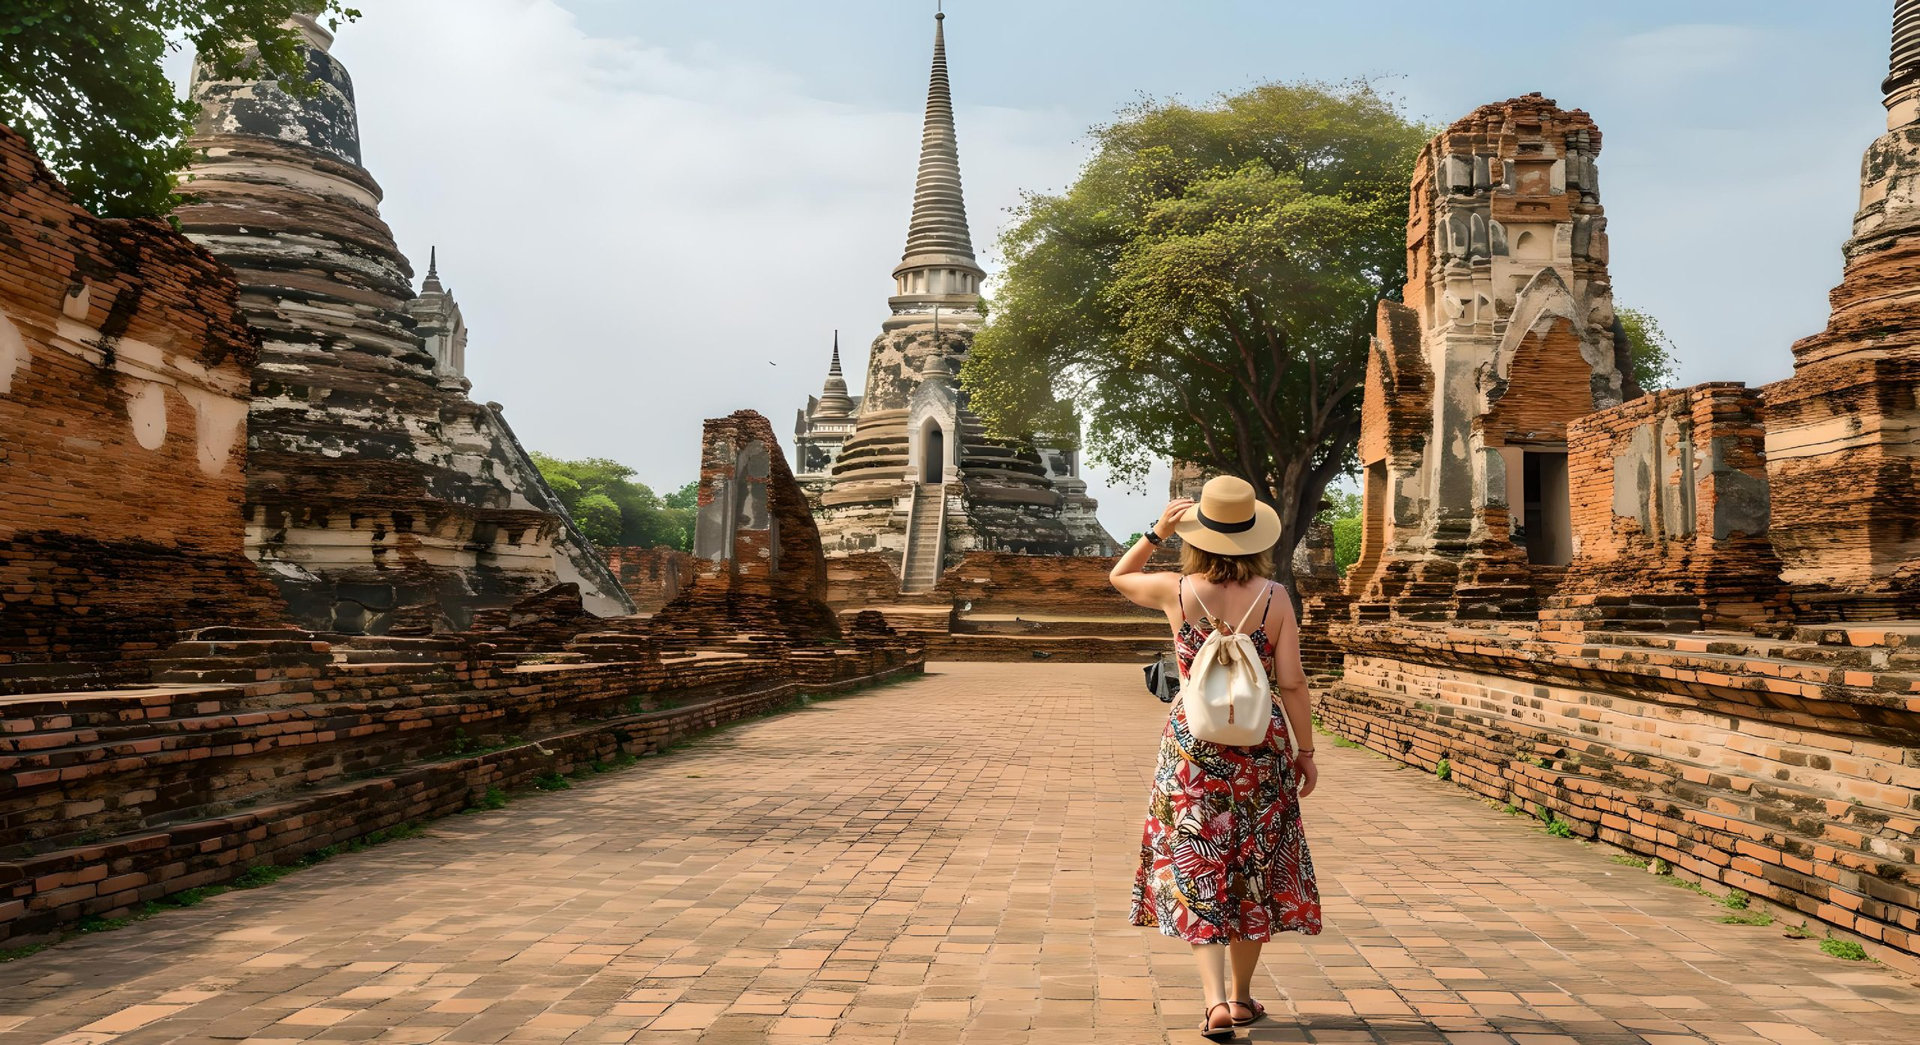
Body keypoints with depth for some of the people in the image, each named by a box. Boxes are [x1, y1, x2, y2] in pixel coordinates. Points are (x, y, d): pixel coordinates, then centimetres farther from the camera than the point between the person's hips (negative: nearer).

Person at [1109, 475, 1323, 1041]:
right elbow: (1291, 683, -7)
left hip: (1193, 744, -1)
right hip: (1261, 744, 1)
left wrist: (1157, 531, 7)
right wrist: (1305, 750, 3)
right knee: (1254, 868, 16)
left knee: (1196, 870, 7)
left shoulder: (1177, 591, -9)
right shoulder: (1274, 596, -10)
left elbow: (1119, 576, 11)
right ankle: (1241, 994, 29)